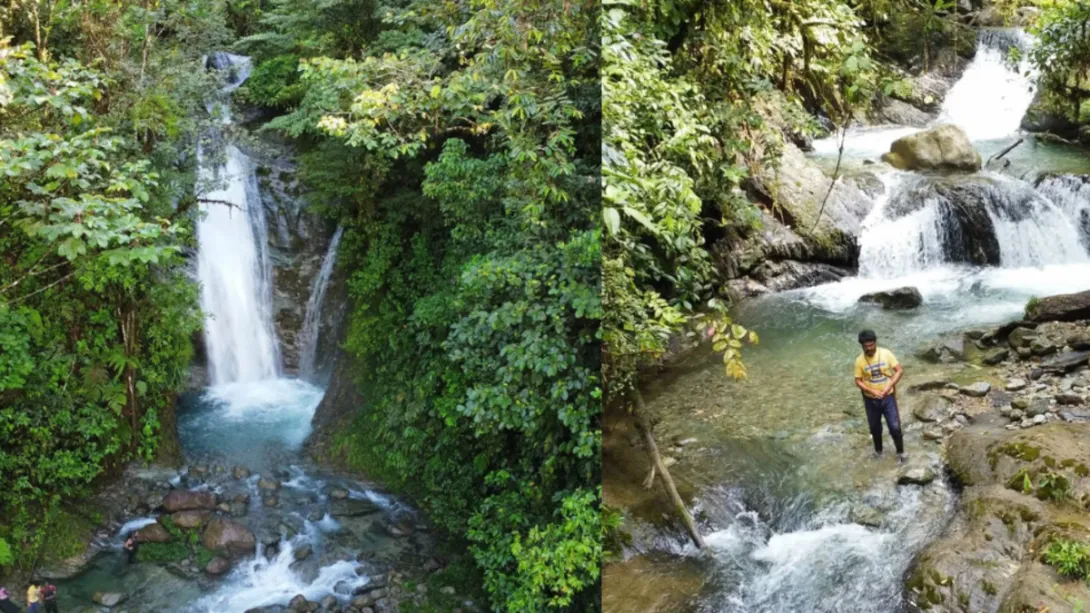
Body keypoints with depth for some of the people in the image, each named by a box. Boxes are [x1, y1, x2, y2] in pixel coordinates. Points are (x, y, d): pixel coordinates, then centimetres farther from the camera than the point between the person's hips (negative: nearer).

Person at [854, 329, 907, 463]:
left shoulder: (886, 353, -12)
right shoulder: (859, 361, -11)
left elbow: (900, 371, -10)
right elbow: (858, 381, -7)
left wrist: (890, 385, -22)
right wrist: (872, 391, -21)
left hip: (888, 397, -1)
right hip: (871, 400, 1)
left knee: (895, 426, 2)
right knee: (875, 427, 16)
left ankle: (900, 452, 22)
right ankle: (878, 450, 39)